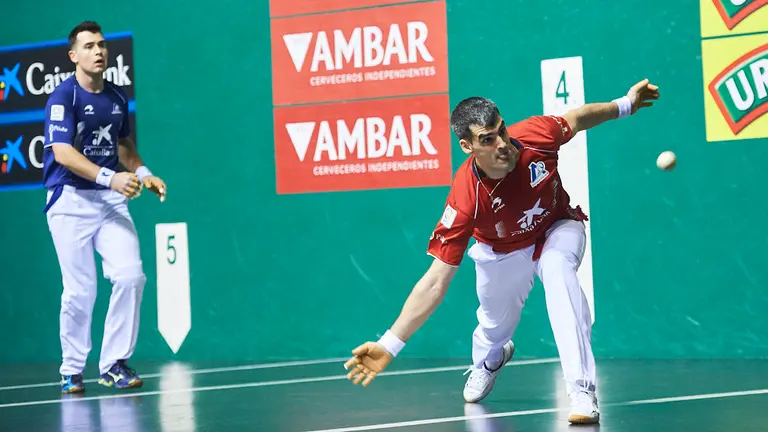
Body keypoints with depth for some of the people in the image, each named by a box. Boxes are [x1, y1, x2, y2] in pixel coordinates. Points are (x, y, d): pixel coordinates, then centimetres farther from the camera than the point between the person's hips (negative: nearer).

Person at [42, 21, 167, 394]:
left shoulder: (117, 98, 10)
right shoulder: (63, 97, -9)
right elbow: (62, 152, -20)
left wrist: (143, 173, 6)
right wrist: (109, 177, -30)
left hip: (111, 201, 5)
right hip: (70, 201, -5)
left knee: (130, 275, -10)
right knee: (80, 291, -3)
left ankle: (114, 363, 3)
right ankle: (71, 370, 15)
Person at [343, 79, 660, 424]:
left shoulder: (535, 135, -34)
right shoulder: (465, 199, -39)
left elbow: (575, 119, -8)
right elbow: (436, 281, -37)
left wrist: (624, 105, 5)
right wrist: (390, 344, -43)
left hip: (557, 229, 0)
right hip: (503, 251, 0)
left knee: (558, 270, -31)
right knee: (496, 323, 15)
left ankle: (582, 393, -30)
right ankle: (488, 362, 59)